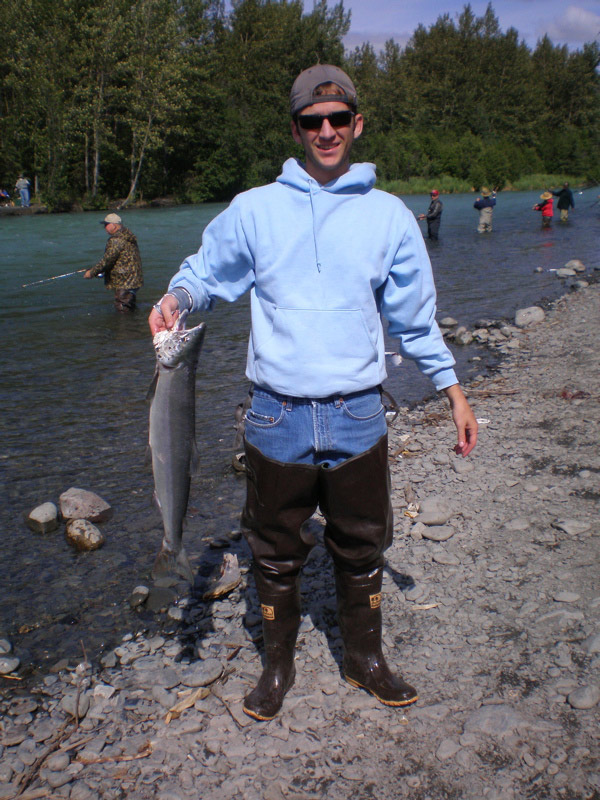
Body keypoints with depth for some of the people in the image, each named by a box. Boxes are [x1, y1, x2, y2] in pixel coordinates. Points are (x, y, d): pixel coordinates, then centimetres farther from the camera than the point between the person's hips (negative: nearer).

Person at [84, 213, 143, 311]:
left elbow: (108, 259, -20)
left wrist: (92, 272, -10)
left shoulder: (116, 240, -17)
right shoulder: (126, 236, 16)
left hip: (124, 282, -11)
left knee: (122, 310, -8)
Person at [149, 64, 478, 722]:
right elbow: (206, 272, 11)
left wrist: (453, 391, 11)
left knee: (361, 548, 15)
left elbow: (414, 316, 11)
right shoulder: (253, 210, 2)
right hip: (278, 418, 0)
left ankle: (364, 660, 37)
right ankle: (277, 666, 34)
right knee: (275, 553, 12)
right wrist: (178, 297, -13)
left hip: (358, 417, 1)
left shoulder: (390, 216, 5)